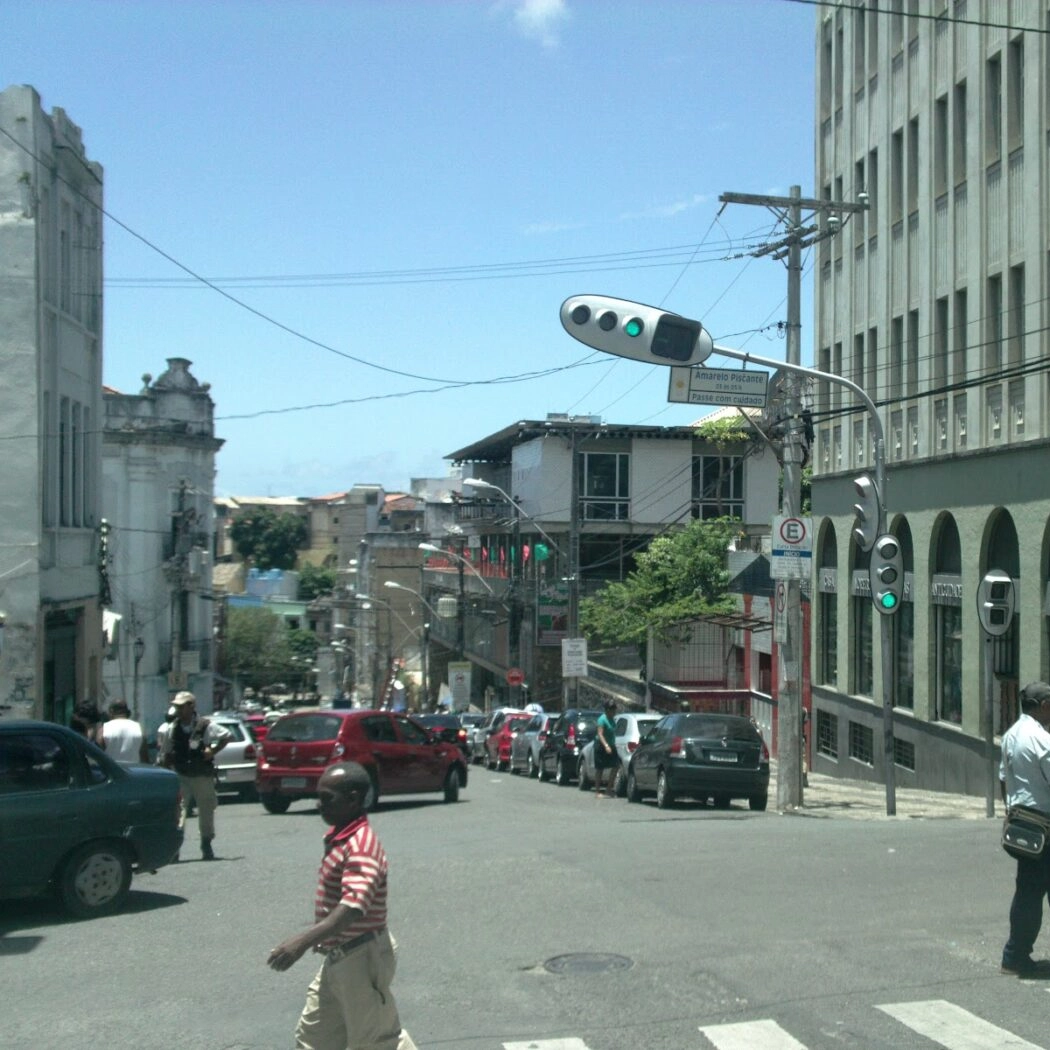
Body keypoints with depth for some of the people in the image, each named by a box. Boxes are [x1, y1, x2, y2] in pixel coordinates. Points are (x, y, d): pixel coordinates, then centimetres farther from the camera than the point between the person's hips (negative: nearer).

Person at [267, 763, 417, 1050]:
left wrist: (304, 940, -49)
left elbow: (354, 905, -39)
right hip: (337, 959, 10)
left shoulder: (361, 846, -25)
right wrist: (320, 938, 24)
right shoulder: (339, 838, 6)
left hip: (362, 960, -10)